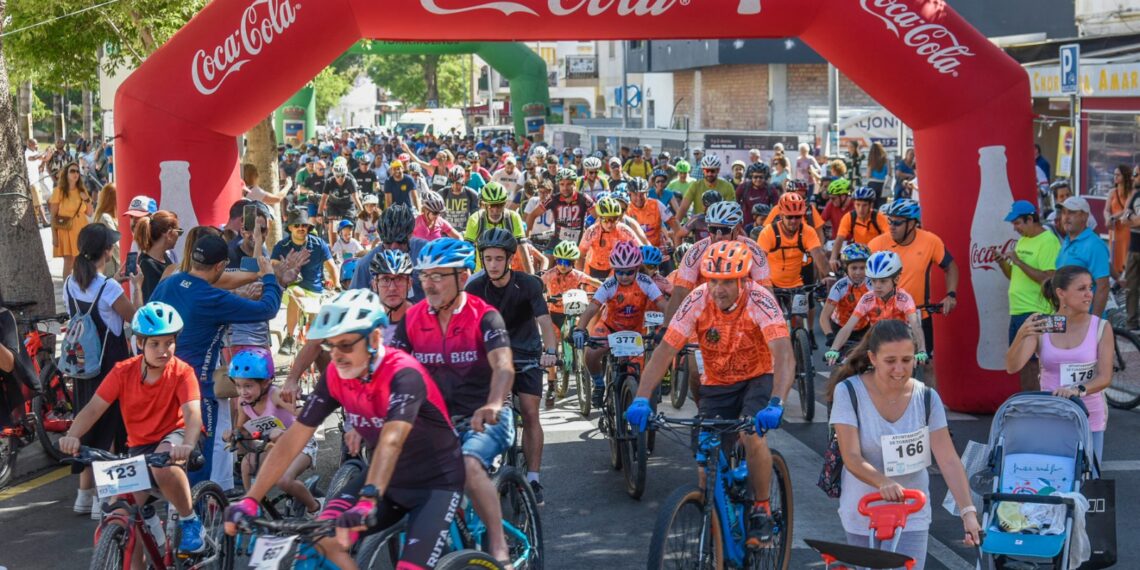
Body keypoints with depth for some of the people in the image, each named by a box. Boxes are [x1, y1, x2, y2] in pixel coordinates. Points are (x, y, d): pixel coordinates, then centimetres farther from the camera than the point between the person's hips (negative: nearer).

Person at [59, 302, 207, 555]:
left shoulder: (182, 372, -17)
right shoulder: (123, 372, -10)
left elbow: (192, 413, -30)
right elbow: (93, 409, -16)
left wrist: (187, 445, -52)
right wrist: (72, 436, -36)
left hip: (173, 437, -3)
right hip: (139, 446, 4)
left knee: (163, 464, -38)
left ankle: (190, 520, -13)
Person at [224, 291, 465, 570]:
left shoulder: (403, 374, -28)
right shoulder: (335, 375, -9)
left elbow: (391, 442, -44)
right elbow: (294, 437, -11)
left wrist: (367, 503, -58)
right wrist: (249, 500, -18)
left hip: (434, 482, -6)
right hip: (385, 478, 6)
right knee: (323, 539, -14)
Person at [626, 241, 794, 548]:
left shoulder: (760, 300, -27)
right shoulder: (697, 301, -20)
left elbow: (784, 356, -36)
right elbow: (664, 352, -21)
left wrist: (776, 404, -51)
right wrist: (641, 399, -33)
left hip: (758, 378, -3)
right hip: (716, 384, 3)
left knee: (751, 435, -27)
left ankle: (762, 511, -7)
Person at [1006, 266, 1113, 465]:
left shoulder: (1101, 327, -3)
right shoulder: (1040, 326, -4)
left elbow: (1105, 377, -8)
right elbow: (1012, 367, -12)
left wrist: (1078, 390, -27)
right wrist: (1021, 336, -30)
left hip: (1089, 418, 0)